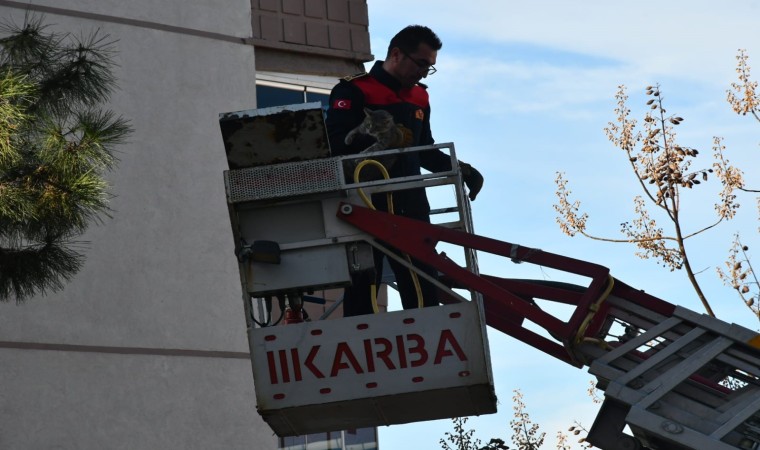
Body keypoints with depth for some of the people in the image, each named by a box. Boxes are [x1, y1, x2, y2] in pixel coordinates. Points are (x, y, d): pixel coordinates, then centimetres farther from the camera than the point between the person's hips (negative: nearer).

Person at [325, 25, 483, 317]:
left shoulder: (418, 98, 17)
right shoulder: (354, 91, -4)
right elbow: (334, 143, -16)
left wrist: (460, 169, 9)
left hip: (410, 207, 6)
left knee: (424, 289, 4)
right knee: (363, 289, -5)